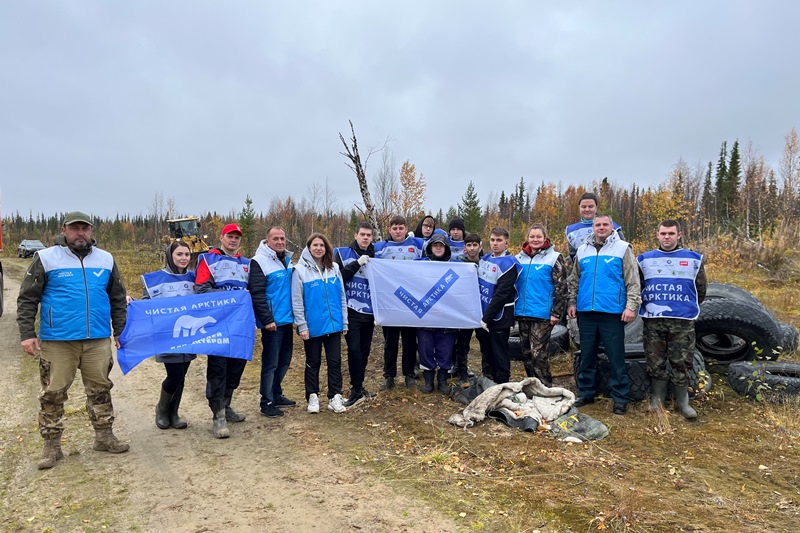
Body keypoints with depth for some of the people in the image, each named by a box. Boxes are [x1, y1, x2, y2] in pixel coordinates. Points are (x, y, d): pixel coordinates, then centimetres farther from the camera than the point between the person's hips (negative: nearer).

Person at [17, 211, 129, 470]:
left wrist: (120, 331, 11)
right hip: (56, 341, -2)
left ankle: (104, 436, 24)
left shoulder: (106, 259, 8)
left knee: (100, 389, 11)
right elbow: (27, 299, 0)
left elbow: (118, 299, 14)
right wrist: (27, 334, -7)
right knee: (53, 393, 5)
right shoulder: (46, 258, -1)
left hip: (98, 340, 3)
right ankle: (52, 446, 19)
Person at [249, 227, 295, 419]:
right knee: (270, 363, -1)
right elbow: (257, 294, -18)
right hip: (272, 322, -8)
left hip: (287, 320, 8)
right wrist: (267, 320, -20)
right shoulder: (259, 261, -12)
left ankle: (276, 395, 32)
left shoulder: (287, 259, 12)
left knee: (284, 360, 17)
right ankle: (267, 403, 10)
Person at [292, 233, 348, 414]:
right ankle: (313, 397, 22)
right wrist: (302, 326, -11)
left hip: (333, 324, 3)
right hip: (312, 326, -3)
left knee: (335, 362, 7)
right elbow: (296, 301, -7)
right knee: (313, 363, 10)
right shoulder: (300, 270, -5)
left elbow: (342, 296, 8)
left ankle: (335, 397, 16)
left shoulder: (334, 268, 6)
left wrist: (344, 322, 6)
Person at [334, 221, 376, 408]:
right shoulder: (343, 253, 0)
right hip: (351, 311, -4)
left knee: (364, 351, 9)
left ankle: (358, 387, 24)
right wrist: (357, 263, -17)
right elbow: (338, 277, -12)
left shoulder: (375, 257, 9)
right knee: (354, 349, -11)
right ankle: (356, 390, 1)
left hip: (369, 312, 4)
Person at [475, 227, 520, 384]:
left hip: (498, 318, -7)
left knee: (500, 355, 3)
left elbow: (501, 294, -18)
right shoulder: (484, 259, 10)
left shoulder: (508, 263, -13)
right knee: (486, 352, 17)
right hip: (483, 316, 7)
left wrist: (487, 318, -19)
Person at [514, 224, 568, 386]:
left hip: (542, 314, -5)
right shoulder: (520, 258, 11)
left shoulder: (554, 258, -3)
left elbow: (561, 287, -6)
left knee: (539, 353, -6)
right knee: (526, 352, 12)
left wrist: (556, 312, -12)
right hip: (522, 313, 5)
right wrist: (512, 308, 15)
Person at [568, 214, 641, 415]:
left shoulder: (622, 248, 0)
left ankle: (620, 398, 12)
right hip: (586, 312, 4)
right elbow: (575, 280, 18)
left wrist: (631, 306, -12)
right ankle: (585, 394, 24)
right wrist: (572, 302, 11)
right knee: (587, 356, 12)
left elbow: (633, 281, -4)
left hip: (612, 313, -4)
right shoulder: (582, 250, 12)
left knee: (616, 358, 2)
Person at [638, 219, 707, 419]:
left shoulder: (693, 259, 5)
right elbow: (638, 287, 16)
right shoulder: (645, 259, 7)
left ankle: (682, 401, 18)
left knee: (682, 362, 3)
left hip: (683, 321, -1)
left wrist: (689, 308, 13)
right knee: (655, 362, 6)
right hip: (653, 321, 1)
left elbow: (700, 290, 13)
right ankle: (657, 399, 19)